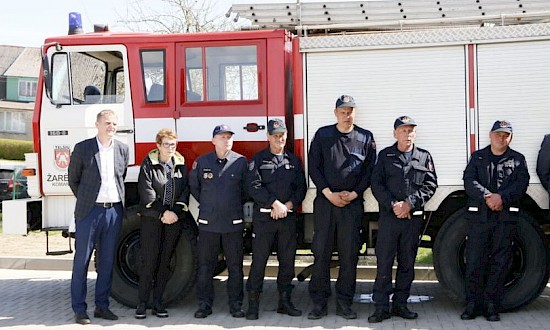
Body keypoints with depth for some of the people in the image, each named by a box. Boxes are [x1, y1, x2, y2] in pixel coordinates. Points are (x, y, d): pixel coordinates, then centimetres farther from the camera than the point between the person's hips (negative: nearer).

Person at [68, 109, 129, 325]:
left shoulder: (122, 149, 8)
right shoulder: (82, 148, -1)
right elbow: (73, 179, 6)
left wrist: (118, 201, 12)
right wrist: (85, 200, 7)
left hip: (114, 211, 3)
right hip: (90, 211, -3)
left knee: (107, 261, 9)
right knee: (82, 261, 1)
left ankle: (102, 306, 19)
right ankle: (79, 309, 9)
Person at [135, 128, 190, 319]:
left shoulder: (180, 164, 9)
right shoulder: (149, 163, -1)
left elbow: (185, 190, 4)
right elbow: (146, 191, -8)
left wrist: (176, 212, -9)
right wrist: (162, 213, -14)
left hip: (175, 218, 3)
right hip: (151, 218, -3)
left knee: (165, 261, 6)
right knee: (149, 260, -4)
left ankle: (158, 302, 14)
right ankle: (142, 303, 5)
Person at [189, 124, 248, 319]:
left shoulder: (241, 162, 0)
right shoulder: (202, 162, 3)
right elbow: (193, 186, 15)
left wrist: (236, 205, 10)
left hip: (233, 223, 0)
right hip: (208, 222, 1)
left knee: (235, 266, 6)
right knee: (205, 266, 6)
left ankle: (236, 304, 16)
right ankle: (204, 304, 15)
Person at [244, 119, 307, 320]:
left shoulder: (294, 160, 12)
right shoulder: (258, 159, 1)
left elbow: (301, 188, 7)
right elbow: (254, 186, -10)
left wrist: (288, 205, -9)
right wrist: (275, 203, -16)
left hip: (288, 217, 4)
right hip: (264, 217, -4)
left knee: (287, 261, 8)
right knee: (259, 260, -2)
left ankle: (285, 302, 20)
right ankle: (253, 305, 5)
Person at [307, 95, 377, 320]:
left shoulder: (365, 138, 8)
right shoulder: (322, 135, 7)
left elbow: (370, 170, 5)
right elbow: (313, 167, 3)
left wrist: (354, 194, -7)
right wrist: (329, 193, -7)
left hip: (353, 203, 0)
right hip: (325, 201, 0)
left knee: (349, 254, 2)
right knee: (321, 252, 1)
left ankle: (344, 303, 11)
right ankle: (319, 302, 8)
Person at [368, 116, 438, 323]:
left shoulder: (424, 157, 10)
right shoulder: (385, 156, 7)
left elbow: (430, 185, 2)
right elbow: (377, 184, 0)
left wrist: (409, 204, -11)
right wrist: (393, 205, -13)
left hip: (414, 217, 2)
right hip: (388, 215, -2)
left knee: (407, 263, 9)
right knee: (384, 263, -3)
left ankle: (400, 304, 19)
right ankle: (381, 307, 1)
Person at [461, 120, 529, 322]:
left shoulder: (517, 159, 13)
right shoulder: (478, 157, 13)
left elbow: (521, 183, -3)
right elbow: (469, 181, -2)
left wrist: (502, 197, -19)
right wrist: (486, 197, -17)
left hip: (505, 216, 0)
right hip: (479, 215, 0)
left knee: (500, 262, 2)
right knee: (474, 261, -1)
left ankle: (491, 305, 9)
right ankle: (472, 304, 6)